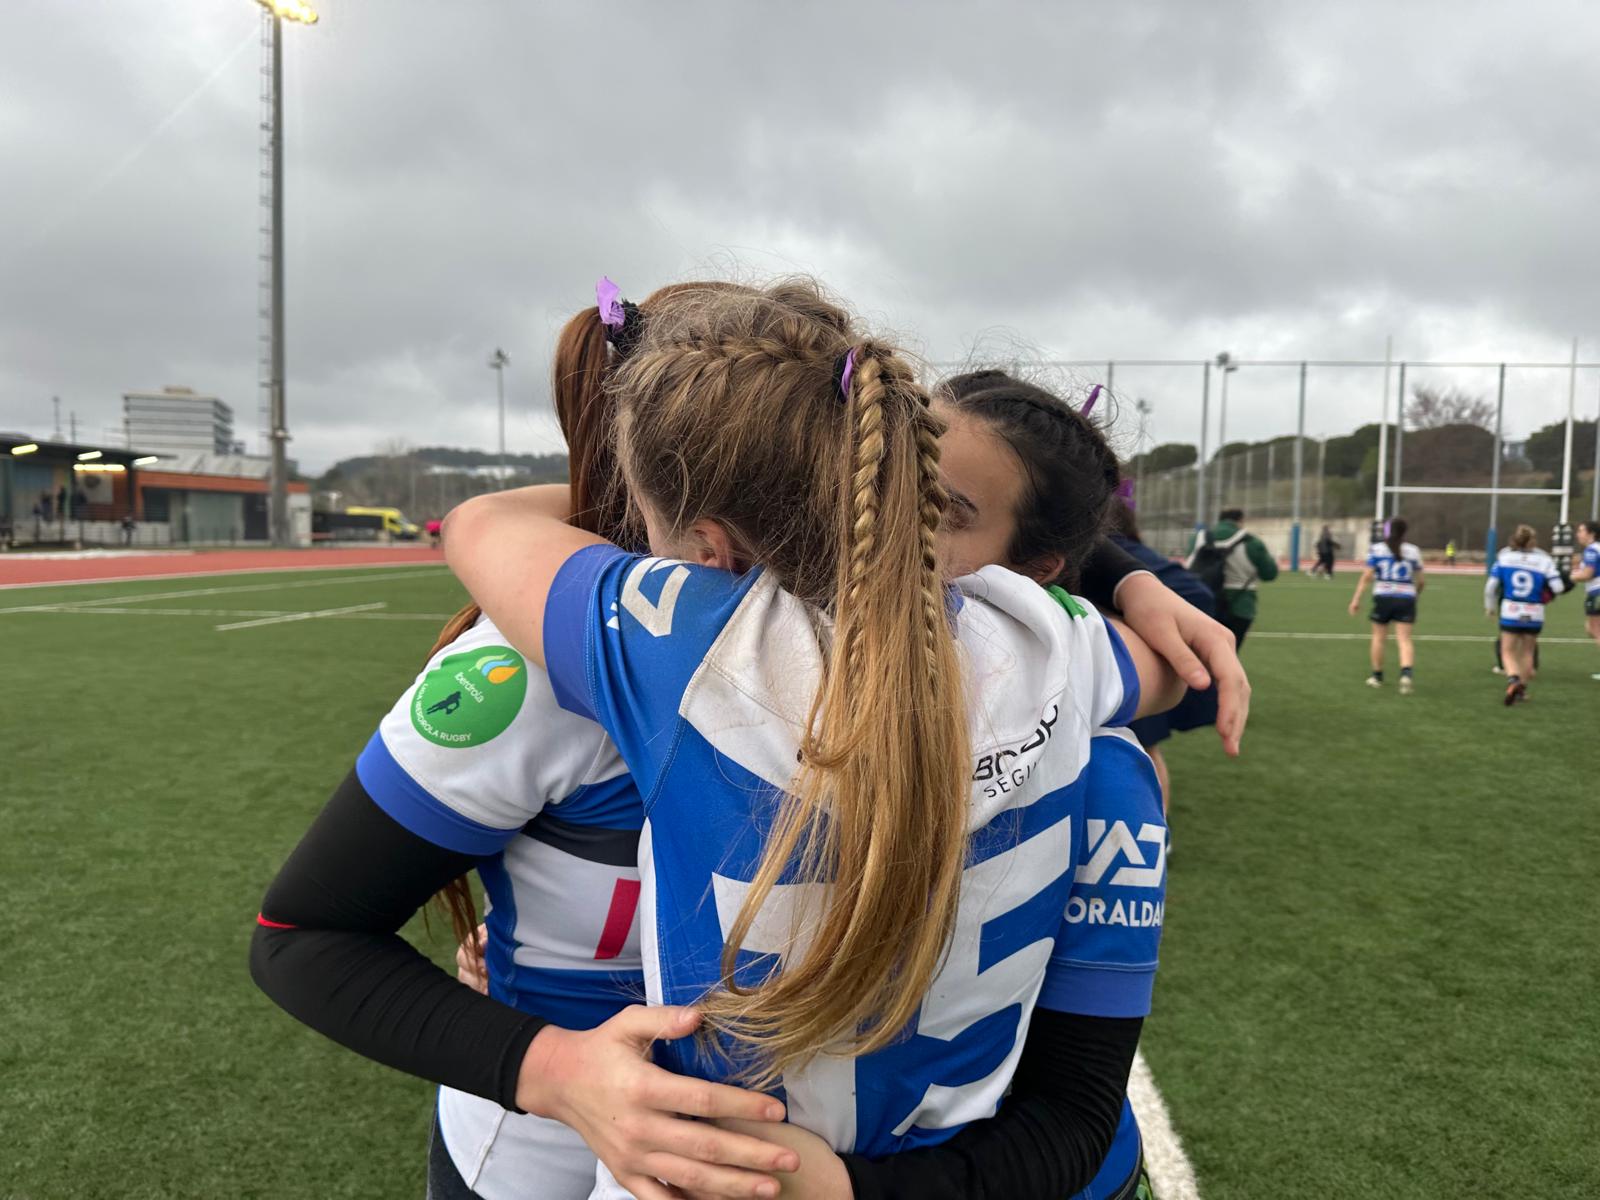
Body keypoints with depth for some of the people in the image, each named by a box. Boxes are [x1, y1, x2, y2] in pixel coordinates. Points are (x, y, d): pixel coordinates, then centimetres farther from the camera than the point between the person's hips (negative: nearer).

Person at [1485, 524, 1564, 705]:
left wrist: (1489, 606, 13)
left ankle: (1513, 679, -21)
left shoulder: (1504, 557, -3)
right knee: (1527, 652, 19)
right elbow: (1558, 588, -11)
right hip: (1534, 614, 1)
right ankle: (1521, 690, 24)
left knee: (1508, 652, 7)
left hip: (1510, 613, -1)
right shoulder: (1544, 560, -4)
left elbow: (1491, 585, -2)